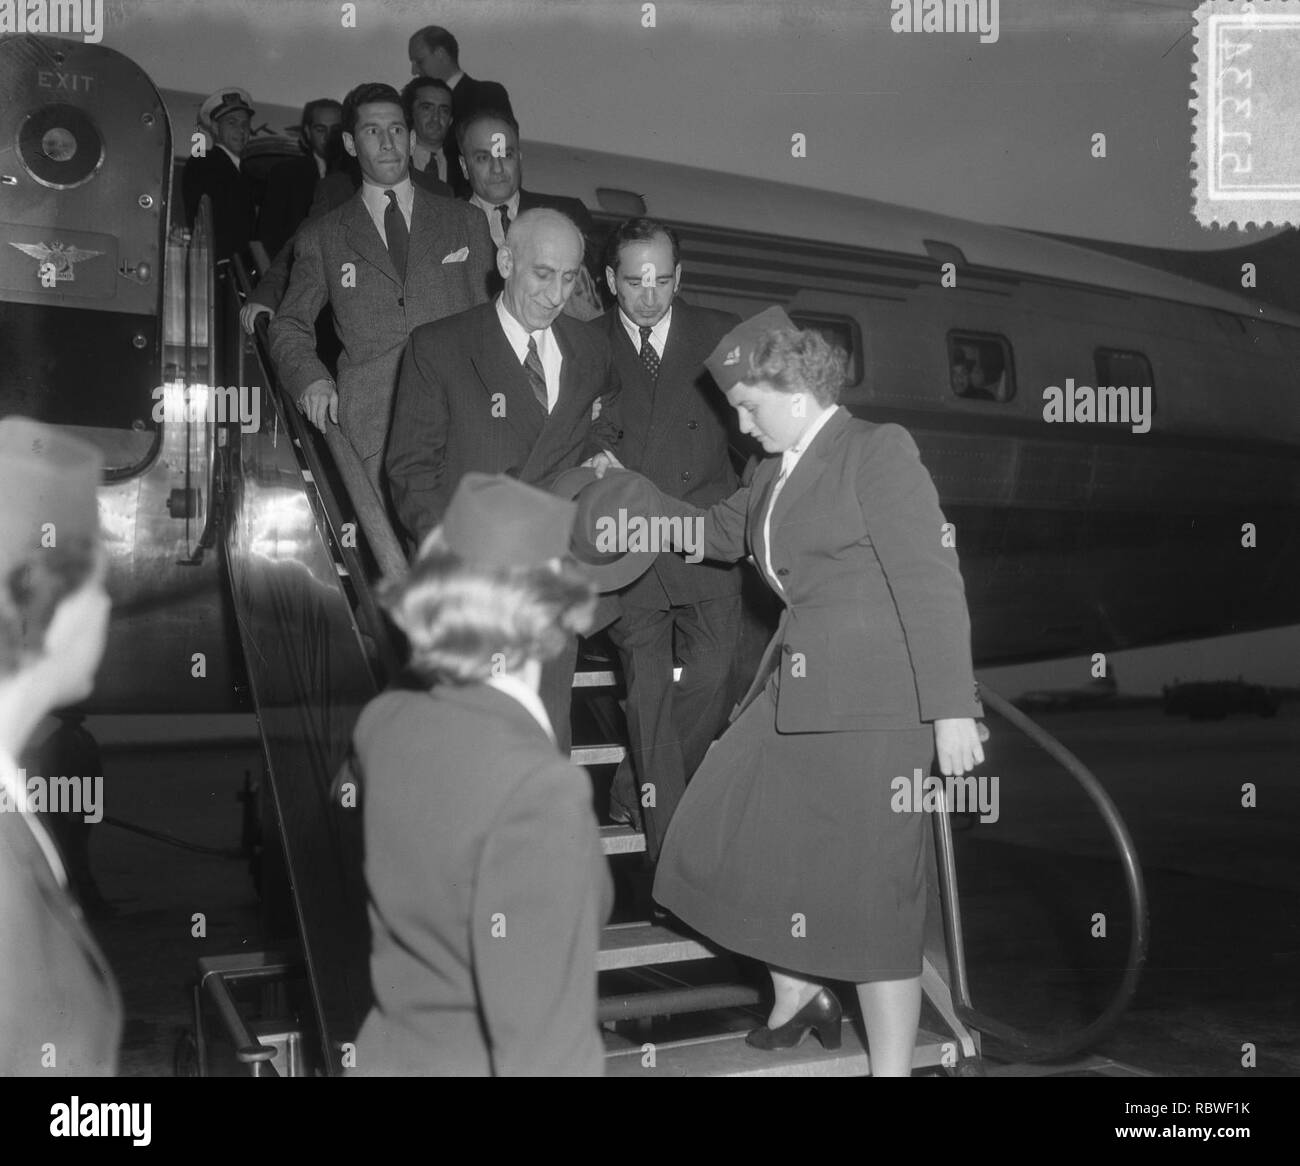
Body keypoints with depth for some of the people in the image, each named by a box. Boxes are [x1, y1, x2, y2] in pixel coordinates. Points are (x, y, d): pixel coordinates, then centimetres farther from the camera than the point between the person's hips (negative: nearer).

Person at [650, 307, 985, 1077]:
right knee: (743, 838, 15)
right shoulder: (779, 472, 13)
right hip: (796, 689, 8)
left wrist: (952, 708, -19)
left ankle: (893, 1062, 16)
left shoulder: (878, 450, -10)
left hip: (875, 698, -8)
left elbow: (931, 581, -15)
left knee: (870, 886, -1)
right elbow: (722, 532, 31)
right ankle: (797, 996, 38)